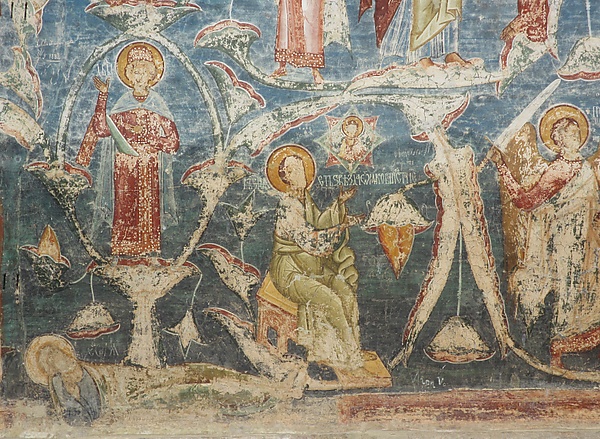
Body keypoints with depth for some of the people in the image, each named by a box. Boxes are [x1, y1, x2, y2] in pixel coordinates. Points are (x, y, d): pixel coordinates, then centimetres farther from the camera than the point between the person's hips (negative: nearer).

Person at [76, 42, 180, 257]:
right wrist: (103, 98, -8)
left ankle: (147, 245, 5)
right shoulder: (123, 104, 8)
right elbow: (101, 128, -6)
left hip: (149, 165, -1)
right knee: (124, 203, 0)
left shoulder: (157, 104, 3)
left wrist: (145, 135, -12)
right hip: (124, 164, 2)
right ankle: (123, 245, 6)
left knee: (148, 204, -3)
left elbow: (173, 142, -2)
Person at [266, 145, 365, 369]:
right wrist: (342, 226, -22)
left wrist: (339, 203, 2)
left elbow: (318, 222, 14)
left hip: (313, 266, 8)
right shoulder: (287, 207, -20)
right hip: (291, 273, -8)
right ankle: (350, 353, -6)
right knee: (329, 300, -22)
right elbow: (309, 240, -24)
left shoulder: (304, 197, 6)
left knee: (346, 291, -12)